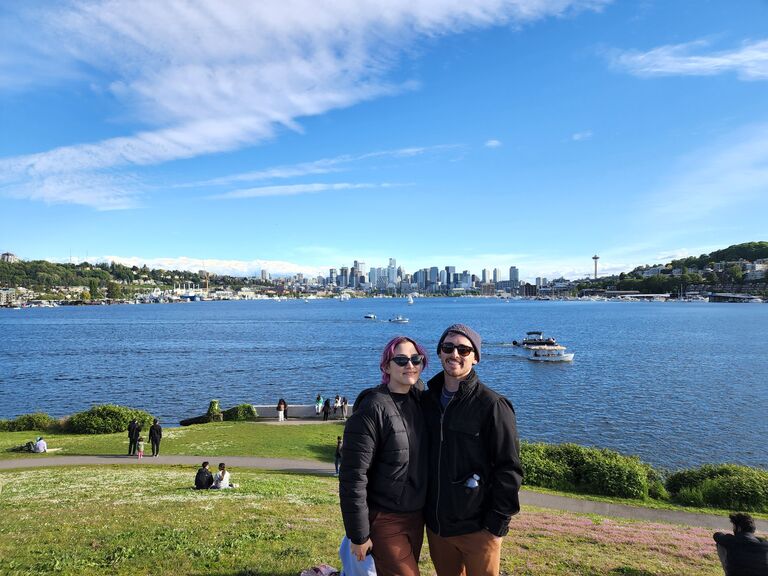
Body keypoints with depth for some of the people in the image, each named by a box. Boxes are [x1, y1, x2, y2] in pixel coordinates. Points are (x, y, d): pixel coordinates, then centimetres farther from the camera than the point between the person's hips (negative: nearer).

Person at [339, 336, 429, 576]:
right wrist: (358, 535, -16)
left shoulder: (420, 401, 3)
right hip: (385, 521, -6)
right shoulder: (372, 409, -18)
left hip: (416, 517, 7)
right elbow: (353, 477, -18)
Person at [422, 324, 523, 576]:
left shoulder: (492, 405, -13)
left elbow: (508, 470, -12)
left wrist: (496, 523, -13)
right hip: (436, 525, 5)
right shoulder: (427, 400, 3)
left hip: (477, 528, -5)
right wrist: (424, 511, 9)